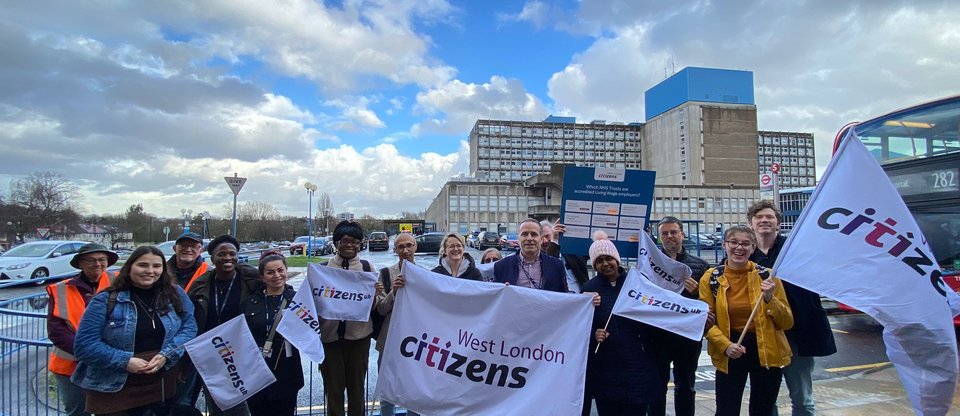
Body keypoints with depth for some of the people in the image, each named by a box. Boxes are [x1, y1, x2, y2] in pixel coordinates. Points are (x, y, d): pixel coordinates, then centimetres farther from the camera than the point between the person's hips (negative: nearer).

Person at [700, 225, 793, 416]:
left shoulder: (767, 276, -4)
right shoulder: (711, 278, -5)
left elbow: (787, 323, -2)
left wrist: (770, 299, -19)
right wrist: (726, 345, -19)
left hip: (767, 351, 1)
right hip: (730, 354, -1)